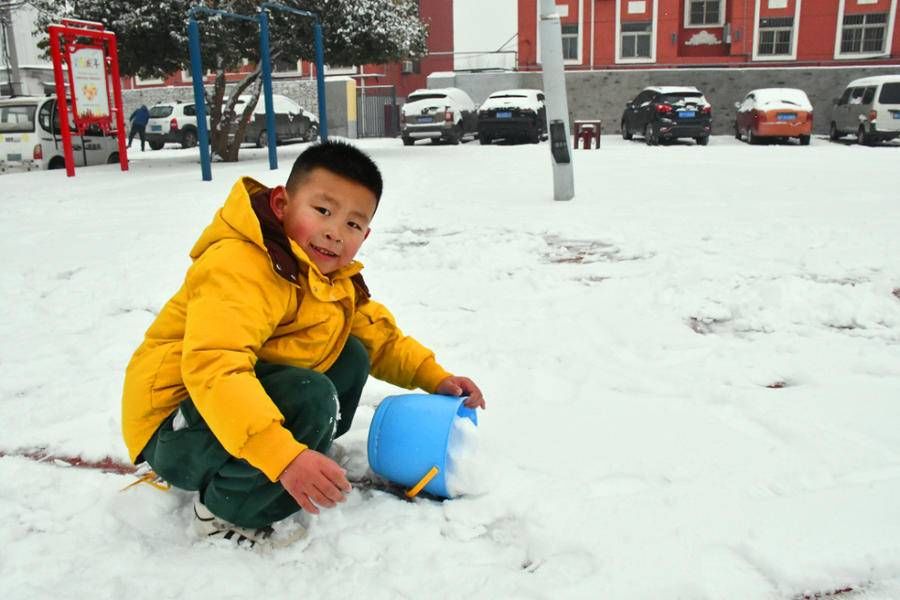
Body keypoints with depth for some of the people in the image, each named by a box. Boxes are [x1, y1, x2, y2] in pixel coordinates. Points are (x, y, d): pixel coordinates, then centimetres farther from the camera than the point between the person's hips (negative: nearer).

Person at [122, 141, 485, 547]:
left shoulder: (336, 277, 5)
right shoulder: (241, 267, -27)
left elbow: (380, 336, 15)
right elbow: (213, 368, -41)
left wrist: (434, 378, 0)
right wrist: (283, 455, -49)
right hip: (175, 432, -9)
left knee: (351, 357, 5)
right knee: (312, 398, -31)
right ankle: (224, 511, -8)